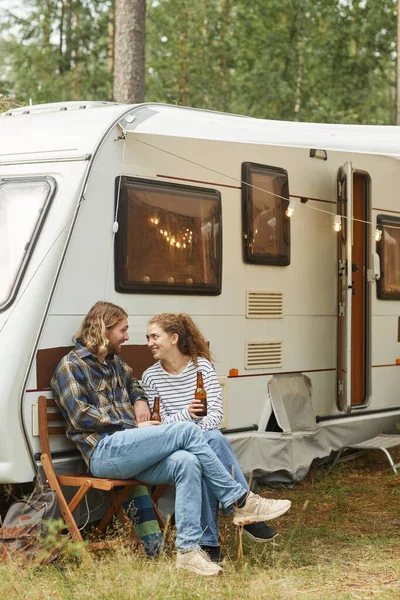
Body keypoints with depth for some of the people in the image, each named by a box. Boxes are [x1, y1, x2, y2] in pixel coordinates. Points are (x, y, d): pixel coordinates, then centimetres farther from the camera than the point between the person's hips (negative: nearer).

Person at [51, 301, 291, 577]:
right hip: (104, 453, -7)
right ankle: (240, 501, -15)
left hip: (129, 452, 7)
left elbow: (132, 383, 45)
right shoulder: (71, 366, 1)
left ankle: (188, 549, -31)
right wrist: (134, 426, -9)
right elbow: (80, 416, -9)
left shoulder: (115, 362, 24)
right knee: (186, 431, -23)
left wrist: (139, 401, 19)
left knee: (186, 462, -25)